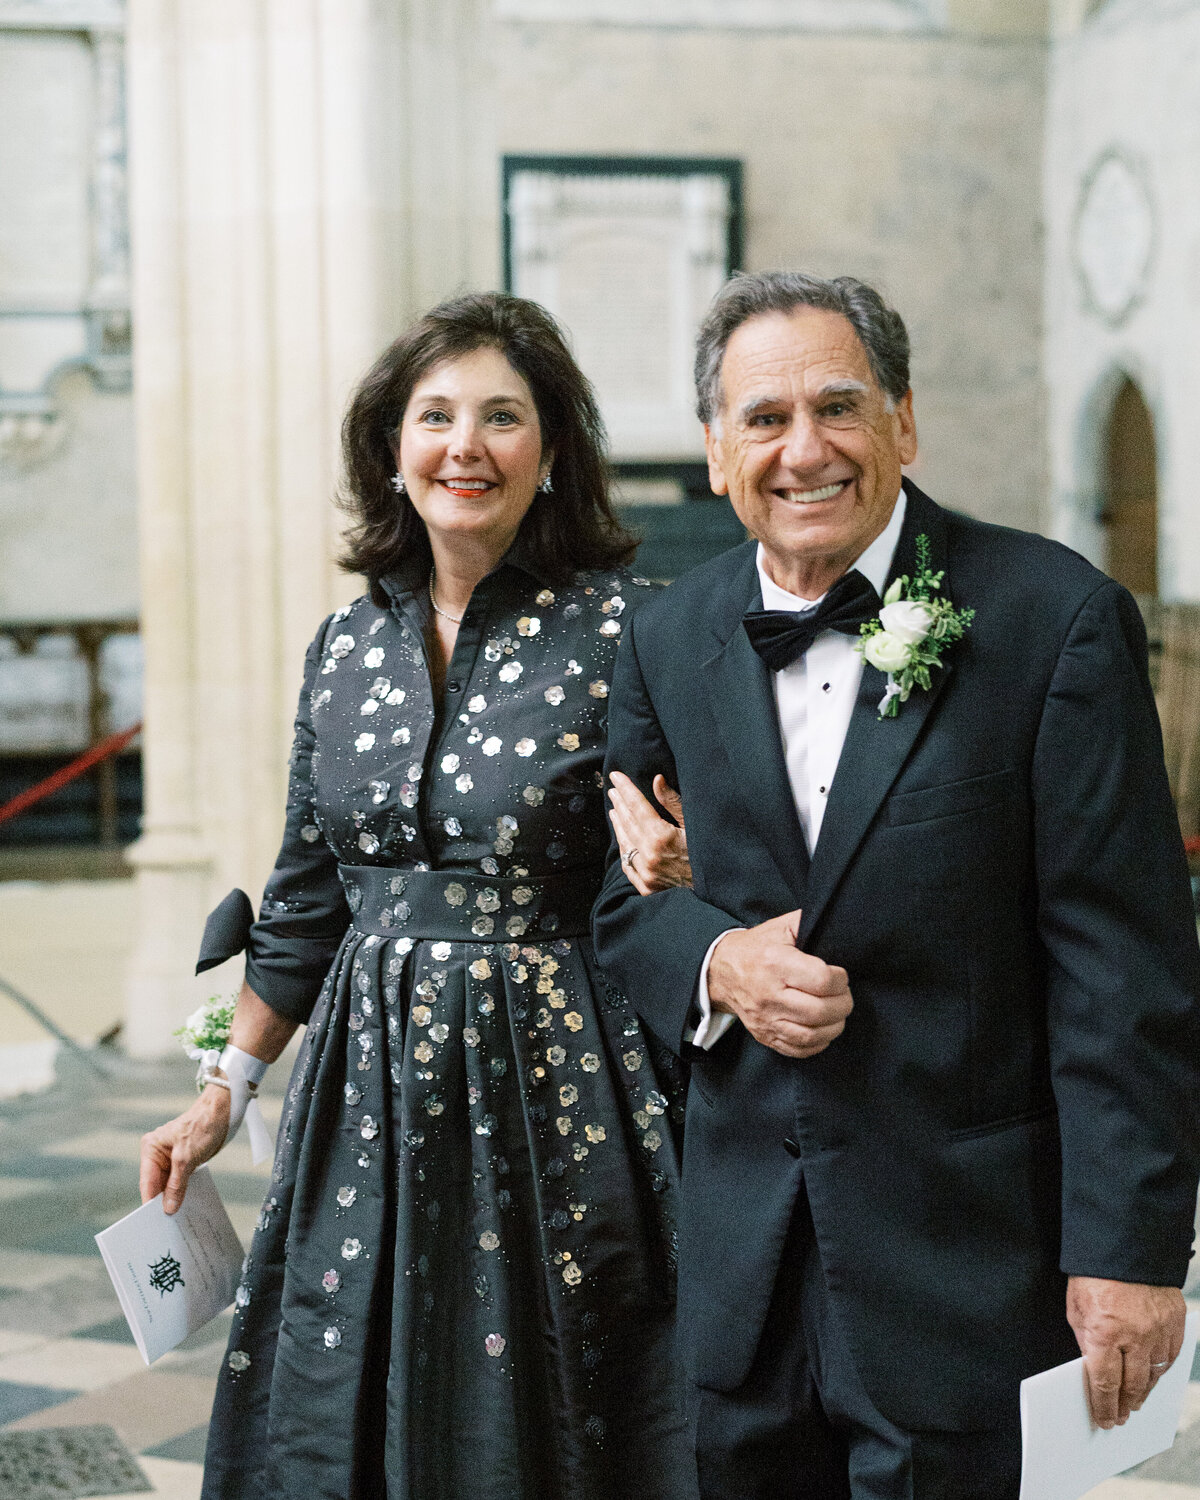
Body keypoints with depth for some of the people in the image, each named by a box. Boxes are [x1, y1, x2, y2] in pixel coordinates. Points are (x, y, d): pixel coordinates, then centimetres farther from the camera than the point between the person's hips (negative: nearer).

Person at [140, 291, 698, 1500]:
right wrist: (220, 1095, 16)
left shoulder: (624, 629, -8)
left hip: (554, 1098, -4)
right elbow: (306, 904, 14)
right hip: (369, 1106, 5)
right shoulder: (345, 648, 6)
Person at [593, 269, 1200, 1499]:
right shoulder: (670, 639, 5)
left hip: (950, 1245, -4)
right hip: (738, 1246, 5)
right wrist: (715, 962, -10)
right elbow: (620, 895, 13)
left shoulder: (1053, 619, -10)